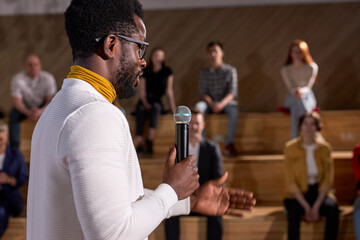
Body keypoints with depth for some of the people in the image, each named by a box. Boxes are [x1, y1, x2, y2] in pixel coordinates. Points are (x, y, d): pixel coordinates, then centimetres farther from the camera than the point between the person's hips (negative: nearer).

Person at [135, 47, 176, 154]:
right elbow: (142, 92, 3)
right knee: (141, 110, -35)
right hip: (145, 101, 0)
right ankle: (139, 143, -47)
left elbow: (169, 91, 4)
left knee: (155, 107, -37)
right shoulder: (145, 72, 6)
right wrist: (146, 103, -15)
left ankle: (149, 143, -47)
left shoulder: (167, 72, 7)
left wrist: (173, 108, -6)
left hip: (158, 101, 0)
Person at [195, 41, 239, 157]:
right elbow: (203, 92, 2)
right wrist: (211, 104, -21)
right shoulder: (204, 72, 10)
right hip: (210, 102, 2)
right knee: (198, 107, -33)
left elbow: (232, 92, -7)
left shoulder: (230, 70, 2)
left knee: (233, 111, -38)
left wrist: (222, 104, -27)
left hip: (226, 102, -2)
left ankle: (229, 144, -35)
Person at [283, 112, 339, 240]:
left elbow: (328, 180, -1)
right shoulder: (290, 148, -6)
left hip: (319, 191, 2)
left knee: (332, 209, -29)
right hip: (298, 193, -2)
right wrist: (306, 207, -17)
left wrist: (316, 206, -15)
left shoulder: (325, 148, 0)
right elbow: (290, 182, -7)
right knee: (293, 211, -34)